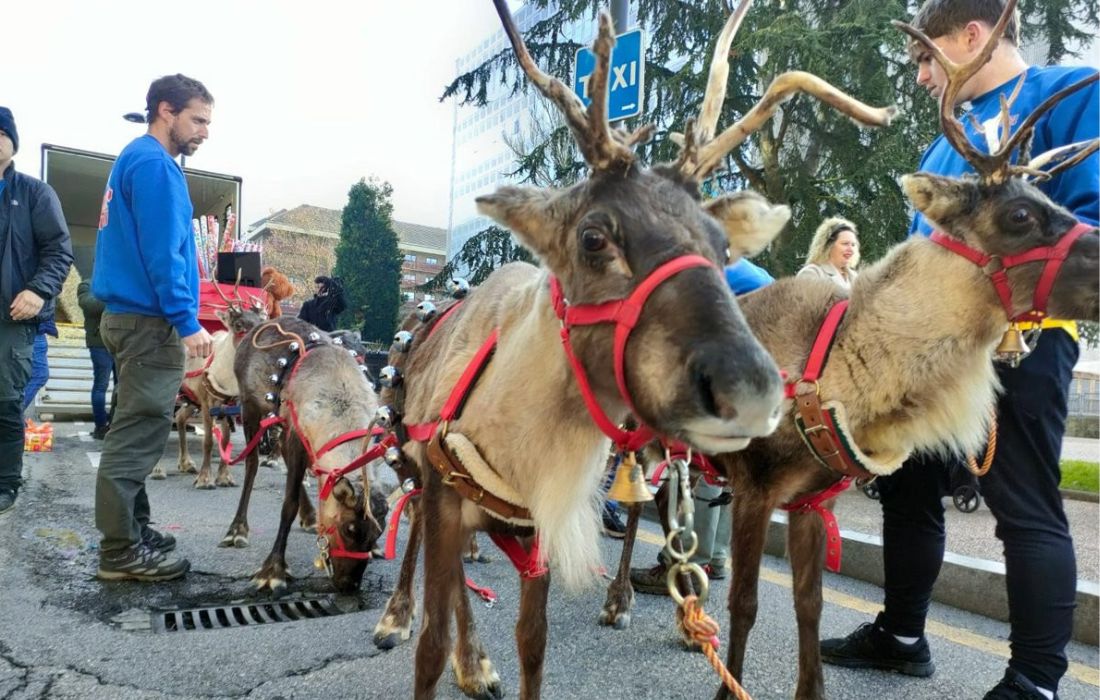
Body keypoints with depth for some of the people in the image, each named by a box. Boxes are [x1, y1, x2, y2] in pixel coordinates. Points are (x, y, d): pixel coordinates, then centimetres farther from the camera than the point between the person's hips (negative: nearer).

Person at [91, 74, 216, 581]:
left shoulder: (133, 159, 19)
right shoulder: (154, 165, -13)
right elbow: (162, 253, -20)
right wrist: (188, 321, -20)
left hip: (131, 316, 11)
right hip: (150, 321, -11)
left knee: (133, 432, 14)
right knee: (138, 435, -6)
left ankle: (130, 531, 23)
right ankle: (120, 551, 0)